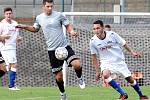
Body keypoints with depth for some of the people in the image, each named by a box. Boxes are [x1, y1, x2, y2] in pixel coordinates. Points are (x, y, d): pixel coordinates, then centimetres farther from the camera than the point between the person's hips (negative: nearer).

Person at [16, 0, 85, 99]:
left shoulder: (59, 15, -3)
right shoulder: (39, 18, 6)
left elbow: (68, 26, 5)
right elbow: (35, 29, 24)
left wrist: (71, 31, -17)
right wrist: (25, 27, 8)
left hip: (64, 46, -2)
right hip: (52, 50, 2)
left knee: (77, 64, -25)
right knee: (58, 76, 4)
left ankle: (80, 78, 7)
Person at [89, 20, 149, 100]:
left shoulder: (112, 35, -16)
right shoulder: (93, 41, -12)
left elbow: (123, 44, -1)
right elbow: (94, 57, 0)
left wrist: (132, 52, -6)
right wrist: (97, 71, 2)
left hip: (119, 61, 0)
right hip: (106, 62, 0)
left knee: (129, 79, 2)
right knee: (105, 74, -31)